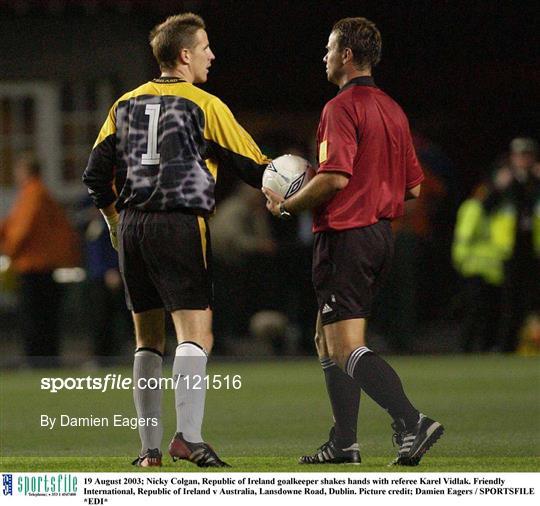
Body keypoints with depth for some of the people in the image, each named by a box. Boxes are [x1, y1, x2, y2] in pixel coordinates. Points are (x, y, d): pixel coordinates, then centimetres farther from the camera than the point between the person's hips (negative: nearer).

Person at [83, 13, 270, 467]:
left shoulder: (126, 105, 14)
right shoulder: (204, 106, -2)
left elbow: (97, 175, 13)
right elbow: (253, 166, 2)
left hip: (132, 225, 6)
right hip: (182, 223, -6)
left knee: (148, 339, 12)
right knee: (196, 333, -10)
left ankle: (150, 448, 11)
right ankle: (188, 437, -24)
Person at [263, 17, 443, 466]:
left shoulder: (342, 108, -13)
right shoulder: (393, 110, 14)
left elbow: (335, 177, -23)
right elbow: (413, 187, 16)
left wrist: (286, 206, -9)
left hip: (346, 238, -9)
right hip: (382, 235, 9)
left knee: (347, 349, -12)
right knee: (327, 339, 17)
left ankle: (412, 422, -25)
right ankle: (344, 443, 16)